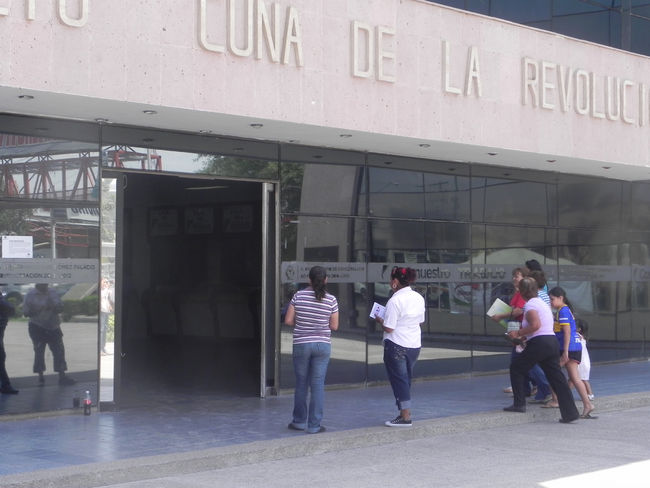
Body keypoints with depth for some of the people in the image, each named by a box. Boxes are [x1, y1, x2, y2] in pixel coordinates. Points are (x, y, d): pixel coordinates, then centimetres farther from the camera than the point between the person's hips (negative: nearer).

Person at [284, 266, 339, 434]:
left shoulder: (299, 295, -6)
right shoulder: (331, 300, -6)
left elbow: (288, 320, -4)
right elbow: (334, 326, -1)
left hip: (301, 344, 0)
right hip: (322, 344, 0)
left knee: (301, 384, 14)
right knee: (318, 385, 4)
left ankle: (299, 421, 23)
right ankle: (314, 425, 5)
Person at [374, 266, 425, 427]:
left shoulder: (395, 301, -19)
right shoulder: (418, 298, 5)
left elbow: (389, 328, -18)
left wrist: (379, 320, 0)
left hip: (396, 346, -7)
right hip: (414, 345, 7)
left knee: (399, 380, 2)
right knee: (406, 379, 17)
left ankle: (405, 417, 4)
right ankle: (405, 413, 23)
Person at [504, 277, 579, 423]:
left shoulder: (530, 305, -6)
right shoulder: (543, 303, 23)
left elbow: (536, 325, -21)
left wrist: (518, 333, -12)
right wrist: (525, 337, 22)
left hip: (539, 344, -8)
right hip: (552, 342, 8)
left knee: (516, 368, 10)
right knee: (557, 378, 5)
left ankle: (519, 404, 10)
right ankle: (570, 412, -1)